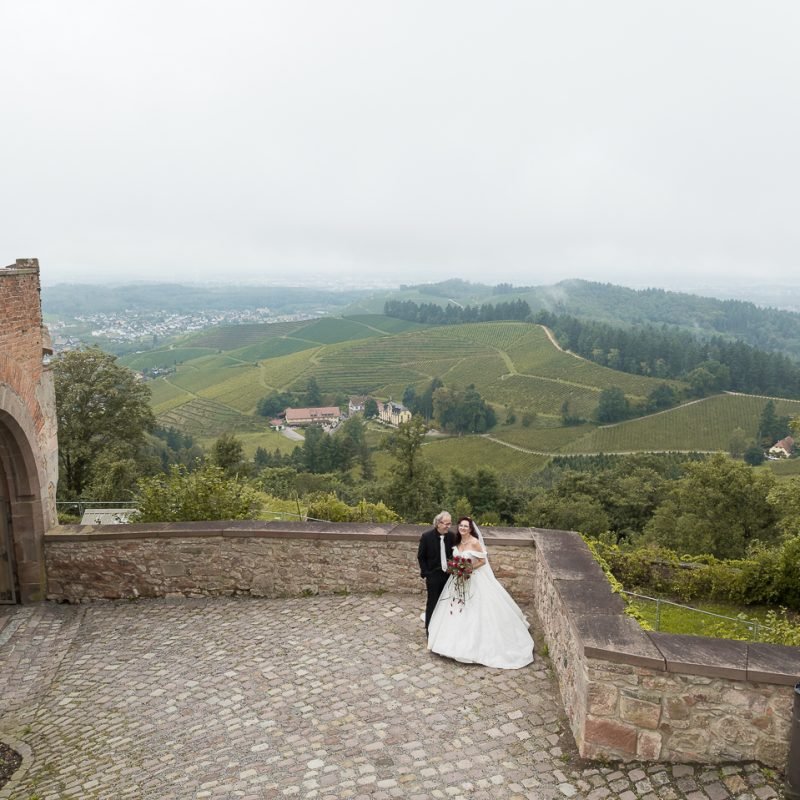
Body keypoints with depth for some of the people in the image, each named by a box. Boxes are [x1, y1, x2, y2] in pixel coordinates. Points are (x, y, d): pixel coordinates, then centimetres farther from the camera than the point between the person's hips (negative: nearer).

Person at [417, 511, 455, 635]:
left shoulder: (452, 536, -4)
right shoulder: (427, 536, -13)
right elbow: (420, 556, -4)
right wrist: (426, 573, -6)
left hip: (448, 574, 3)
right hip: (433, 575, -3)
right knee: (432, 603, 7)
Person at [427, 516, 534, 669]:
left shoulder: (475, 542, -17)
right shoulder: (457, 542, 4)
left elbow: (483, 561, -14)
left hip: (473, 580, -7)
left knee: (472, 612, -3)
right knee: (456, 609, 11)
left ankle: (474, 645, 9)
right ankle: (457, 641, 24)